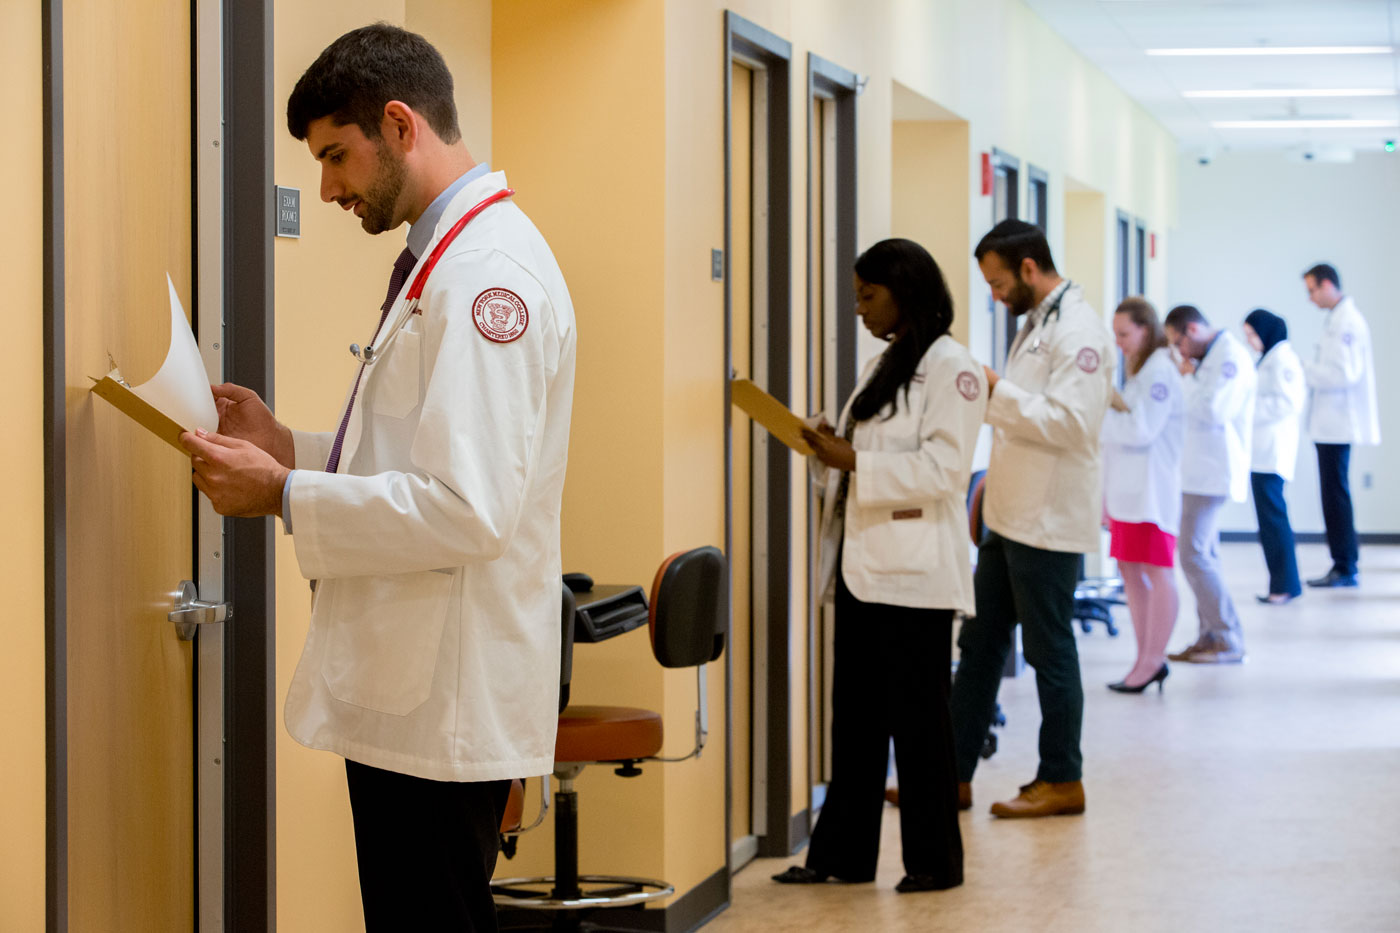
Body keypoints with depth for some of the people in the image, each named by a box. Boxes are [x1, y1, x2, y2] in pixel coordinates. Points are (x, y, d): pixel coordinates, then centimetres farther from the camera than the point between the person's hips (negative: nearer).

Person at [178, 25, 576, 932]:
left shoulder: (487, 271, -17)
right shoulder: (447, 261, 17)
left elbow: (469, 510, -25)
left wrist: (285, 497, -17)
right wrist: (290, 446, 12)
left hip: (446, 704, -10)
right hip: (406, 688, 10)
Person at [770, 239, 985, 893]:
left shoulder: (949, 367, -9)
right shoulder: (881, 367, 18)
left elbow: (942, 469, -18)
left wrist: (853, 462, -19)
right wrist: (828, 452, 4)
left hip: (914, 573, -9)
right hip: (863, 566, 9)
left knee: (916, 716, -2)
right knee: (855, 715, 10)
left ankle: (933, 860, 7)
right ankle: (844, 853, 16)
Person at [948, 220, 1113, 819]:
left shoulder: (1077, 330, -15)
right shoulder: (1035, 323, 15)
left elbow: (1072, 422, -25)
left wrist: (998, 392, -21)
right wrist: (995, 479, 20)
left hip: (1049, 520, -10)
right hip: (1011, 516, 10)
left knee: (1050, 653, 0)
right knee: (980, 645, 11)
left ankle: (1062, 781, 11)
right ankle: (955, 775, 17)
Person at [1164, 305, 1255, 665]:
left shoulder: (1231, 357, -14)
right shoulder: (1211, 356, 17)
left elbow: (1211, 410, -23)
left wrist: (1188, 376, -12)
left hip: (1212, 471, -10)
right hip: (1201, 469, 10)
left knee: (1193, 554, -12)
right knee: (1203, 555, 12)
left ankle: (1228, 640, -7)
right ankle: (1211, 635, 16)